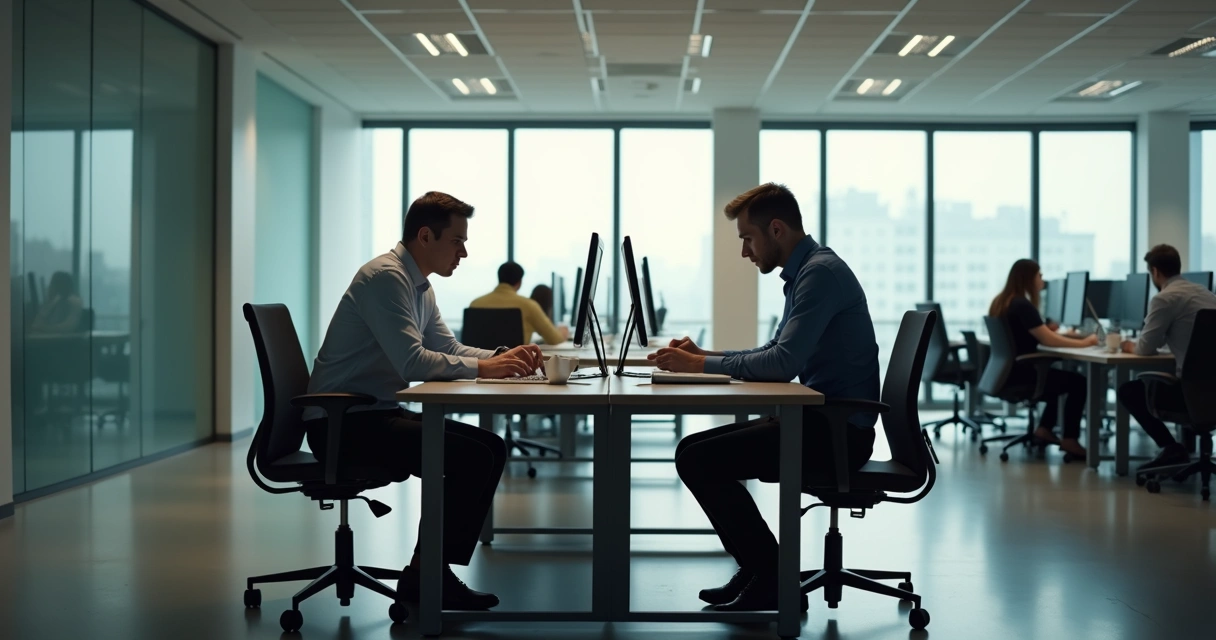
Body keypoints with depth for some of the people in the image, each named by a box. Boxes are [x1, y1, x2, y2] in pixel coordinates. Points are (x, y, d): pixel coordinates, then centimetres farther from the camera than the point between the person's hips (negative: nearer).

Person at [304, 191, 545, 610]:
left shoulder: (420, 286, 15)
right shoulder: (386, 276, -17)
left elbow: (448, 349, 16)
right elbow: (412, 360, -26)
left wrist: (502, 357, 0)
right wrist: (481, 367, -20)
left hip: (379, 415, 10)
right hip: (342, 422, -10)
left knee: (491, 448, 3)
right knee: (472, 456, -21)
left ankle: (440, 570, 4)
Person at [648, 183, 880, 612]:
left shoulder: (821, 272, -17)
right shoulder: (803, 272, 15)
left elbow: (783, 363, -27)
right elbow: (775, 354, 22)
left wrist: (701, 366, -17)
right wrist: (702, 355, 10)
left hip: (839, 432, -10)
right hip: (822, 422, 10)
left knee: (697, 459, -14)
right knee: (694, 449, 11)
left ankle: (774, 581, -6)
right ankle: (760, 569, 13)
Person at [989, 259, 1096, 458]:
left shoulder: (1001, 301, 11)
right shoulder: (1022, 305, -19)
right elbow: (1049, 340, -20)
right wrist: (1083, 342, -11)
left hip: (1007, 371, 10)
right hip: (1019, 373, -10)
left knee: (1061, 374, 27)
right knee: (1078, 382, -3)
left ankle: (1044, 428, 26)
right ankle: (1069, 440, 2)